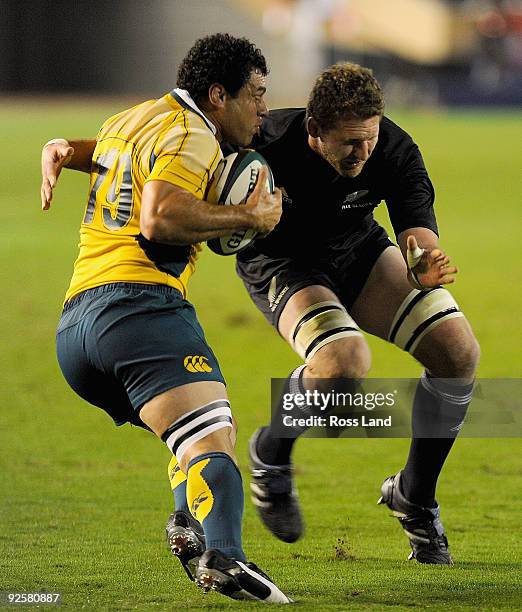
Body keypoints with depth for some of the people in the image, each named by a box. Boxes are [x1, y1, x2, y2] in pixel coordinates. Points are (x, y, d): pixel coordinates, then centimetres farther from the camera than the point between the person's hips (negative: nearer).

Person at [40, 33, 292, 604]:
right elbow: (158, 219, -18)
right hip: (140, 304, -9)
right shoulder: (190, 135, -2)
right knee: (212, 443, -23)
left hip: (71, 327, 9)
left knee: (200, 438, 22)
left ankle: (190, 521, -8)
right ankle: (223, 554, -49)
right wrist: (246, 216, -10)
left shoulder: (129, 121, 29)